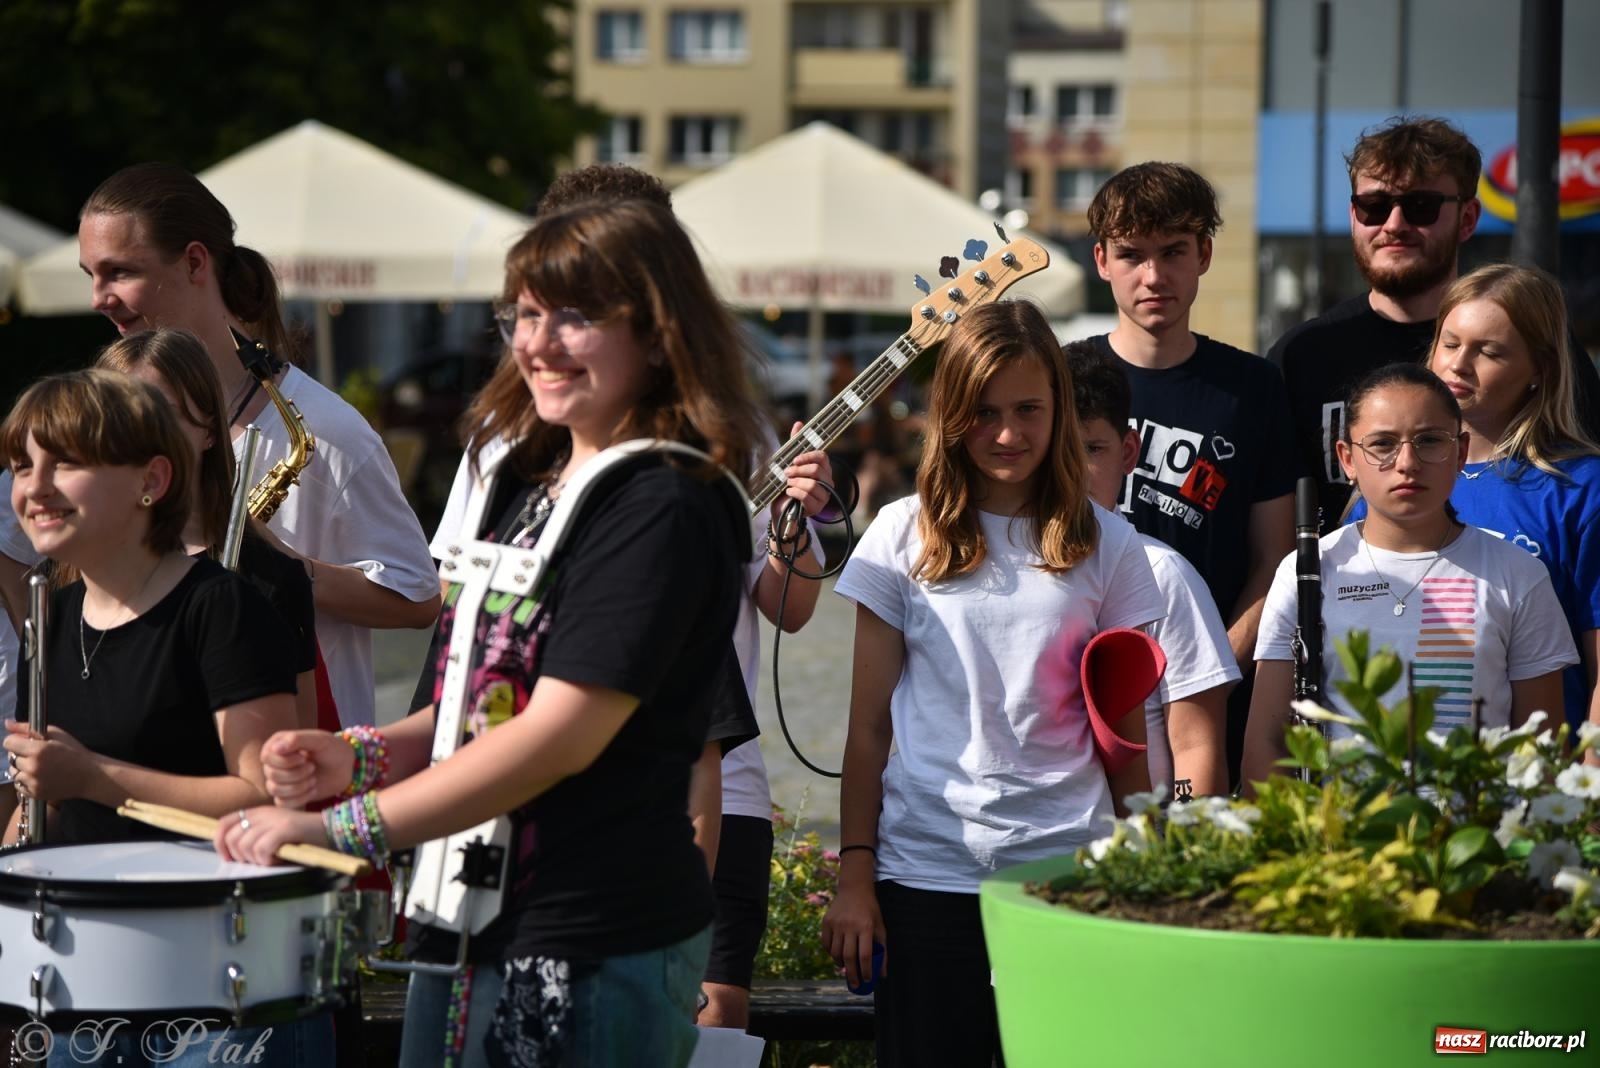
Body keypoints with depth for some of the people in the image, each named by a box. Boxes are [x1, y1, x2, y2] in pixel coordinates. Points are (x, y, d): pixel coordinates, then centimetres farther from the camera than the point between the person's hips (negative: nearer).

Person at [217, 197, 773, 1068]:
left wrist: (343, 826, -23)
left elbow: (563, 734, -22)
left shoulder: (664, 508, -16)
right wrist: (361, 758, 1)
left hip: (592, 954, -8)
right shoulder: (526, 482, 12)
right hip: (469, 924, 8)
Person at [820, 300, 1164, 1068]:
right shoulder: (904, 536, 4)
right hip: (924, 870, 0)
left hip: (1066, 866, 0)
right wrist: (853, 878, 0)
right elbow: (867, 725, 5)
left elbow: (1126, 734, 9)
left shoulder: (1104, 544, 5)